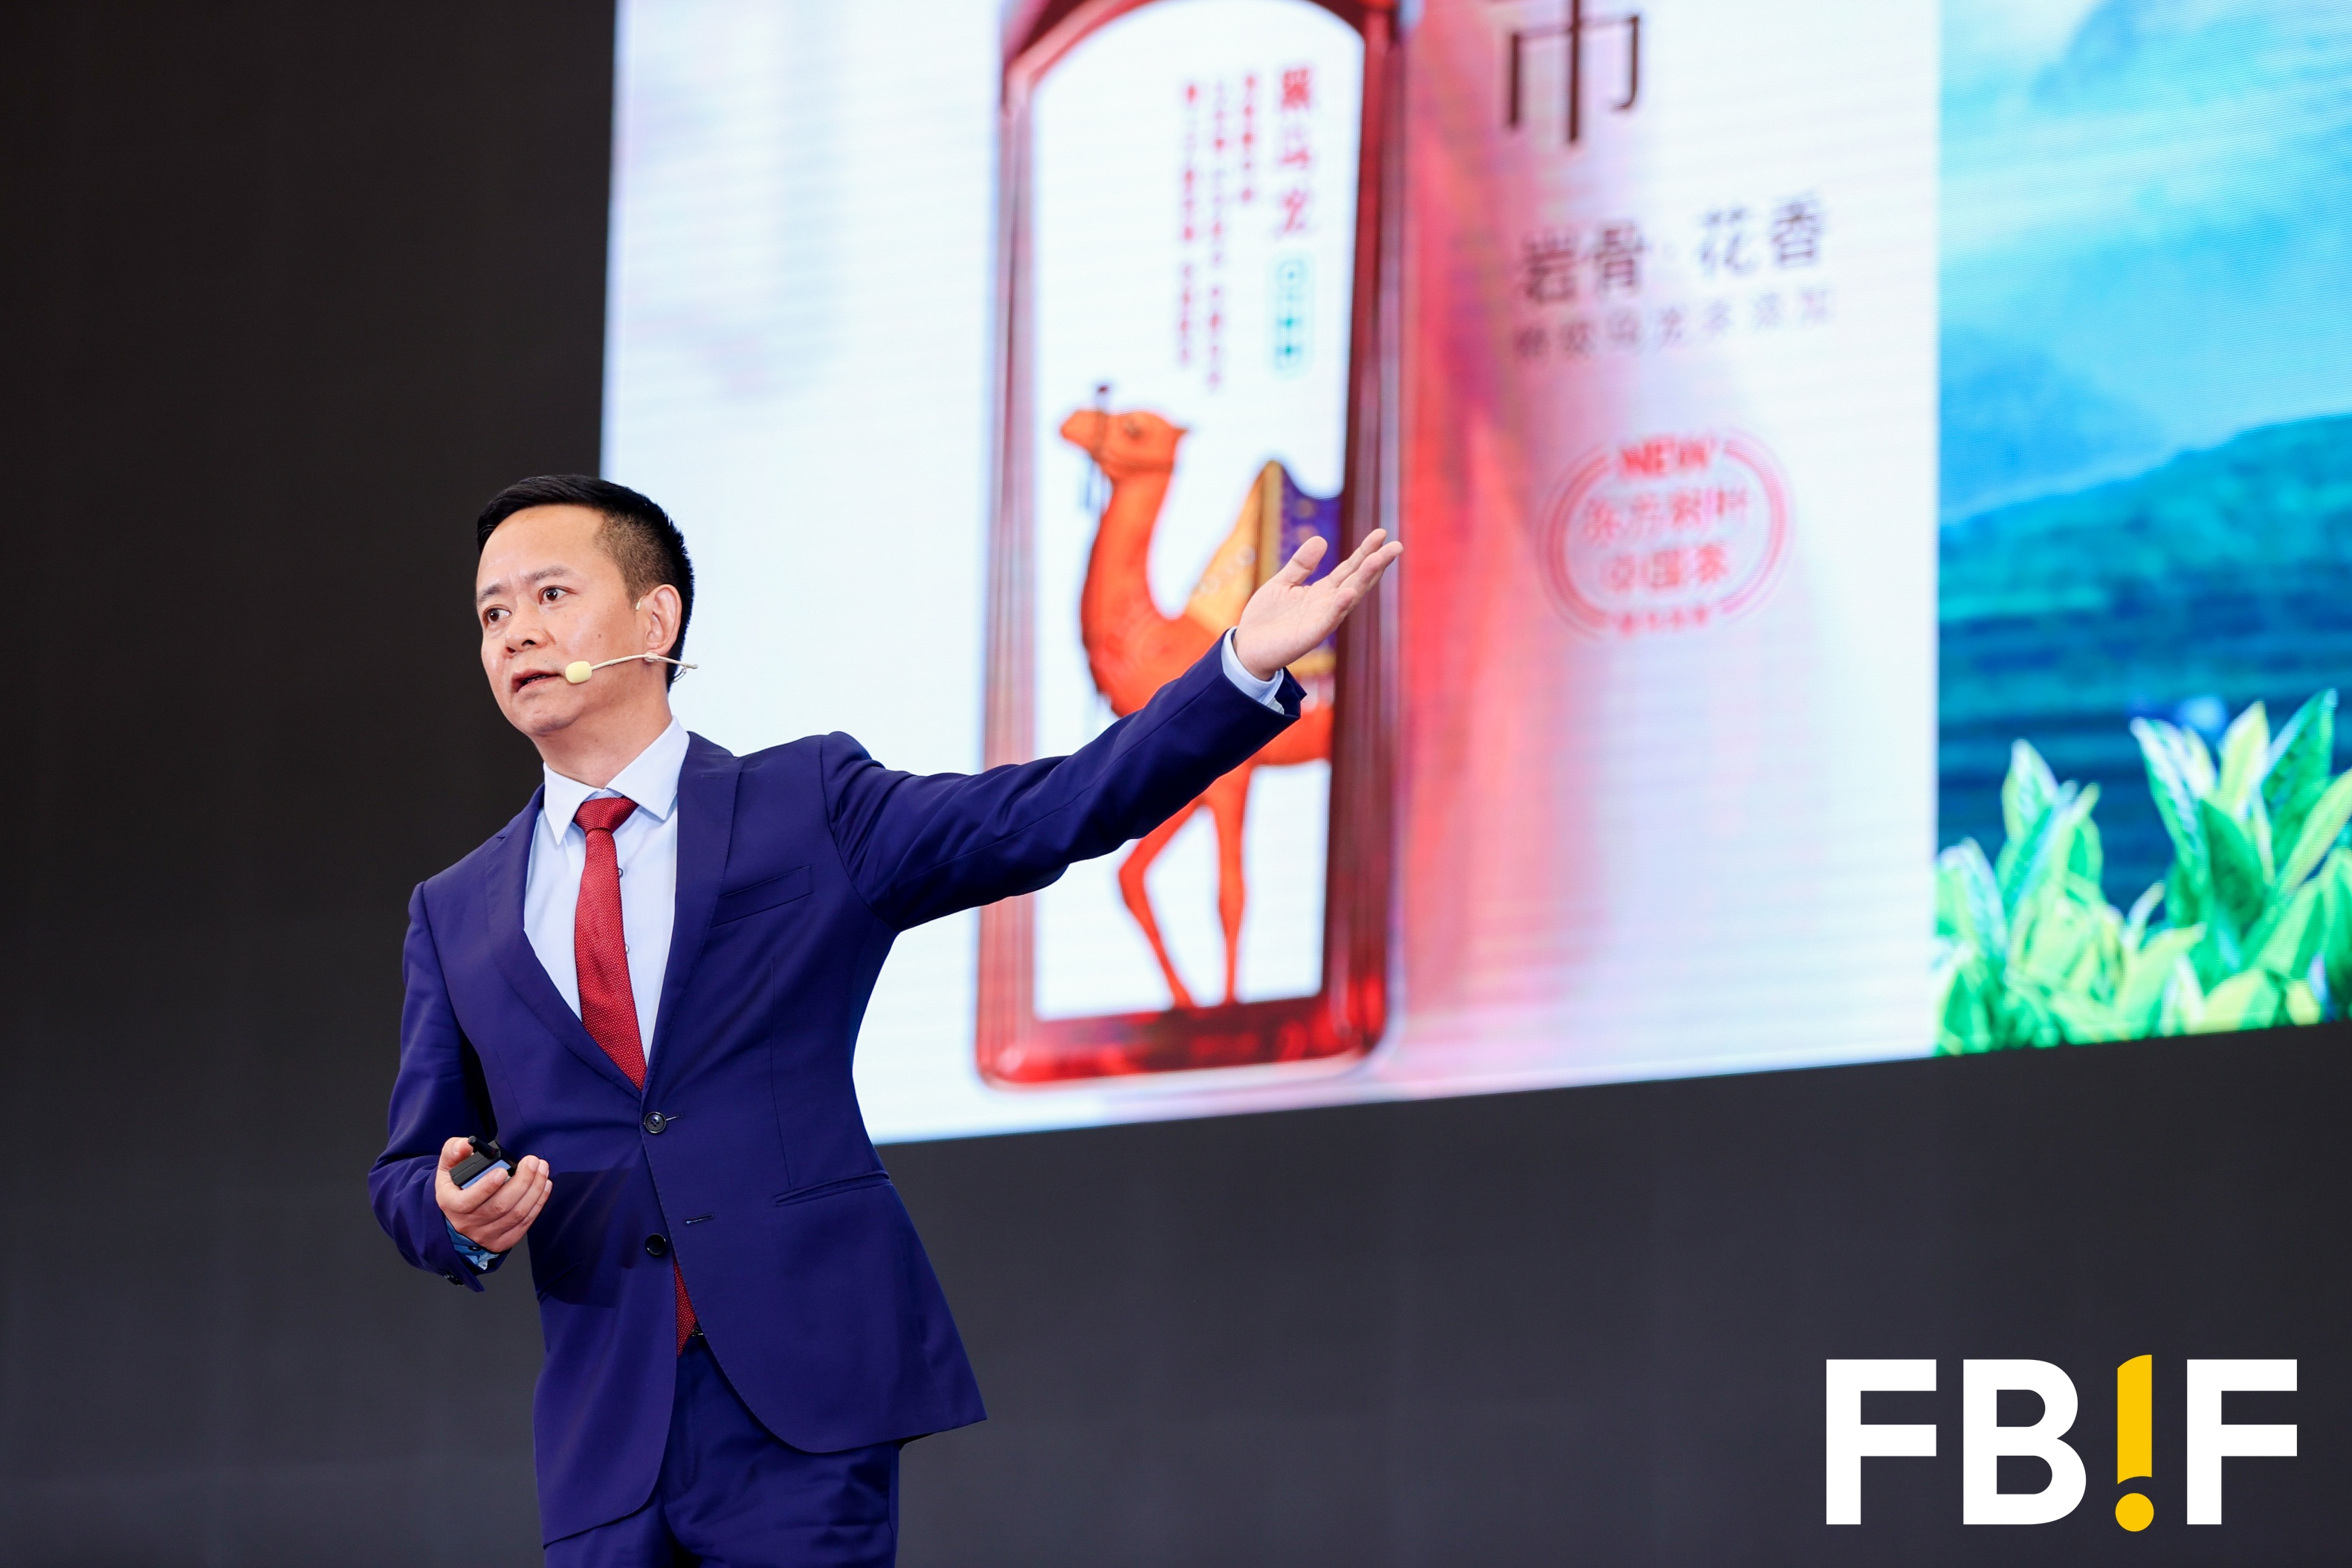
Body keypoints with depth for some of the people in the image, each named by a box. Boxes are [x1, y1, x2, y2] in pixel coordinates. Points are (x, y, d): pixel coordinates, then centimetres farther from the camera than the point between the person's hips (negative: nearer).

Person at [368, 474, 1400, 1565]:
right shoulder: (454, 915, 16)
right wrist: (455, 1214, -7)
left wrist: (1246, 667, -15)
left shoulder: (809, 809, 8)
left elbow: (1053, 814, -3)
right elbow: (404, 1171, 17)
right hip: (604, 1433, 3)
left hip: (802, 1405, -3)